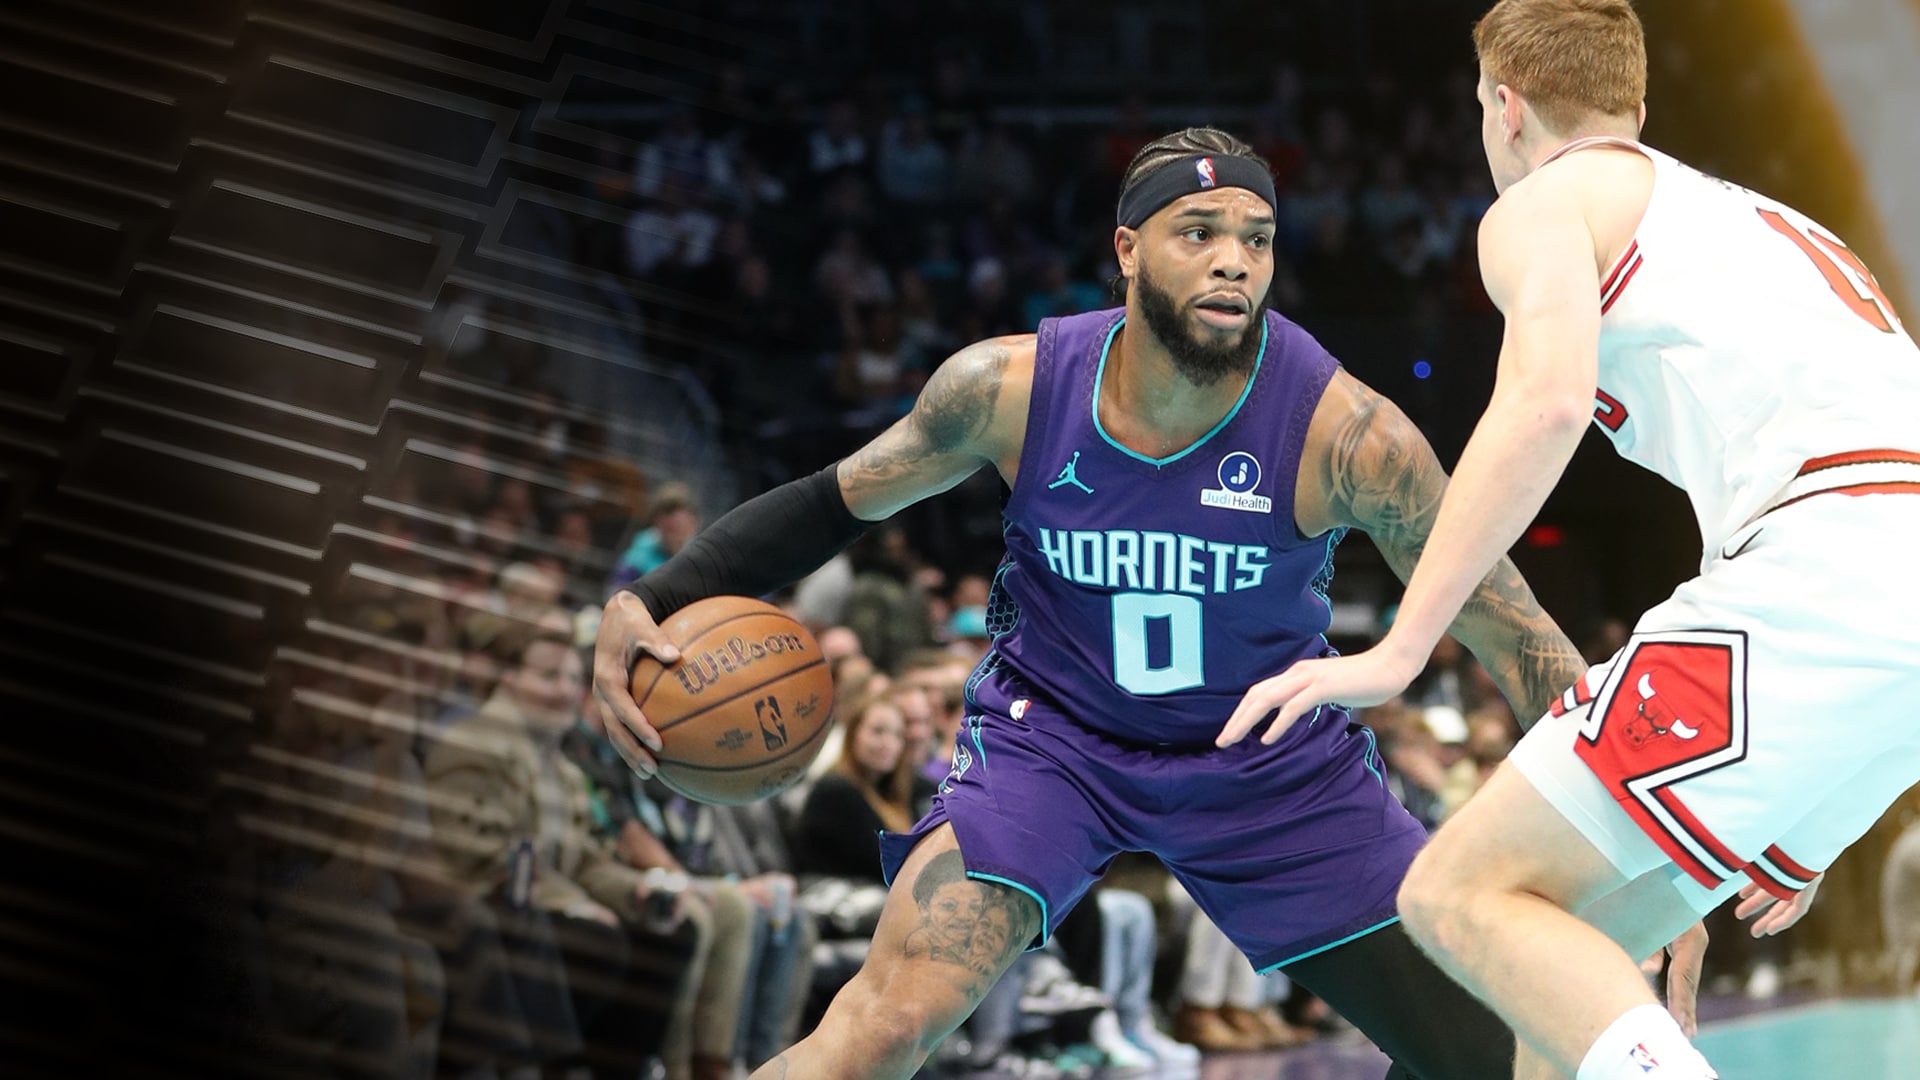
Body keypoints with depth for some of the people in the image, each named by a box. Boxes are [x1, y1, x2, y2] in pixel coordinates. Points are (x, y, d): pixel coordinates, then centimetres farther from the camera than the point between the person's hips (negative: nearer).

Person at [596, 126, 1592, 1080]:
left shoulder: (1347, 435, -25)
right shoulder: (1008, 390, -19)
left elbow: (1508, 629, -18)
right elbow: (838, 502, -2)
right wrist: (651, 601, -12)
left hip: (1274, 756, 1)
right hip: (1053, 731, -1)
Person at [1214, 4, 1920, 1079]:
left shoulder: (1548, 201, 10)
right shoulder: (1776, 223, 35)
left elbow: (1549, 402, -11)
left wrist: (1398, 651, -12)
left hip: (1825, 581, -8)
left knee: (1464, 897, -6)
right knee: (1575, 938, 18)